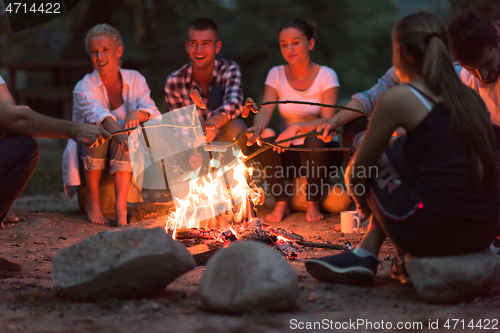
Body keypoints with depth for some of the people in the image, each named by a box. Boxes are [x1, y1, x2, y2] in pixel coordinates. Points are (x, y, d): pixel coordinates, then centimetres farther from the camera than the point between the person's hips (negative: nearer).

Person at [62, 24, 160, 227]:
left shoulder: (135, 80, 1)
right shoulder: (84, 87, -11)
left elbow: (154, 113, -12)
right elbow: (97, 113, -34)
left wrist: (137, 113, -35)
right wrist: (117, 132, -55)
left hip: (122, 161, 1)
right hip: (89, 156, -1)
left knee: (124, 137, -30)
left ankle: (120, 205, -35)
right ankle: (92, 201, -18)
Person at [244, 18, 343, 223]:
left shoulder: (326, 76, -7)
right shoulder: (276, 74, 3)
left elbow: (328, 121, -18)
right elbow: (265, 111, -10)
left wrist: (297, 127, -36)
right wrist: (257, 127, -34)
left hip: (319, 151, -2)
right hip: (288, 152, 2)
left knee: (314, 142, -36)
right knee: (264, 137, -28)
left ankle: (313, 204, -13)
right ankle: (281, 204, -16)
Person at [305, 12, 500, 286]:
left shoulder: (398, 99, -4)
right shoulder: (470, 96, 14)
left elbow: (355, 172, 5)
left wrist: (363, 202, 29)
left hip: (434, 232, -6)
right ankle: (365, 253, 22)